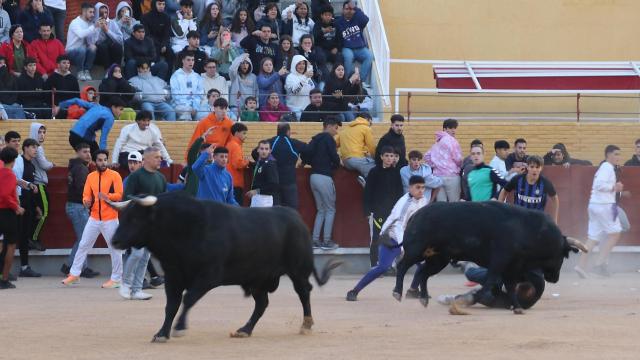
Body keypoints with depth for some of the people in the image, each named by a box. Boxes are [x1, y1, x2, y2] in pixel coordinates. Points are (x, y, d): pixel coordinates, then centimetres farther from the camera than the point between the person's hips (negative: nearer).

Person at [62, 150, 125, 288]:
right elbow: (86, 195, 8)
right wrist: (86, 201, -15)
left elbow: (120, 195, -11)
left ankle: (116, 279, 8)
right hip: (94, 218, 4)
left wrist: (107, 196, -29)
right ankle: (74, 274, 15)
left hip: (110, 219, -4)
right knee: (83, 245, 7)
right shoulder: (91, 176, 9)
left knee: (114, 249, 0)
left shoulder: (114, 176, -5)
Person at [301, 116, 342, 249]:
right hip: (324, 177, -7)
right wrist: (335, 165, 5)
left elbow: (305, 154, 5)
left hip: (314, 177, 7)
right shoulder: (328, 139, -8)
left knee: (321, 210, 14)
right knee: (330, 210, 2)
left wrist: (315, 162, 13)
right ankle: (327, 241, 0)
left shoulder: (316, 139, 14)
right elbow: (335, 157, -15)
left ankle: (315, 240, 9)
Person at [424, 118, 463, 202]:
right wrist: (461, 166, 11)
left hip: (438, 176, 7)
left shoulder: (438, 141, 17)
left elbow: (427, 156, 20)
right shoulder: (451, 140, -6)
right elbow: (457, 158, -9)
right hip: (451, 176, -7)